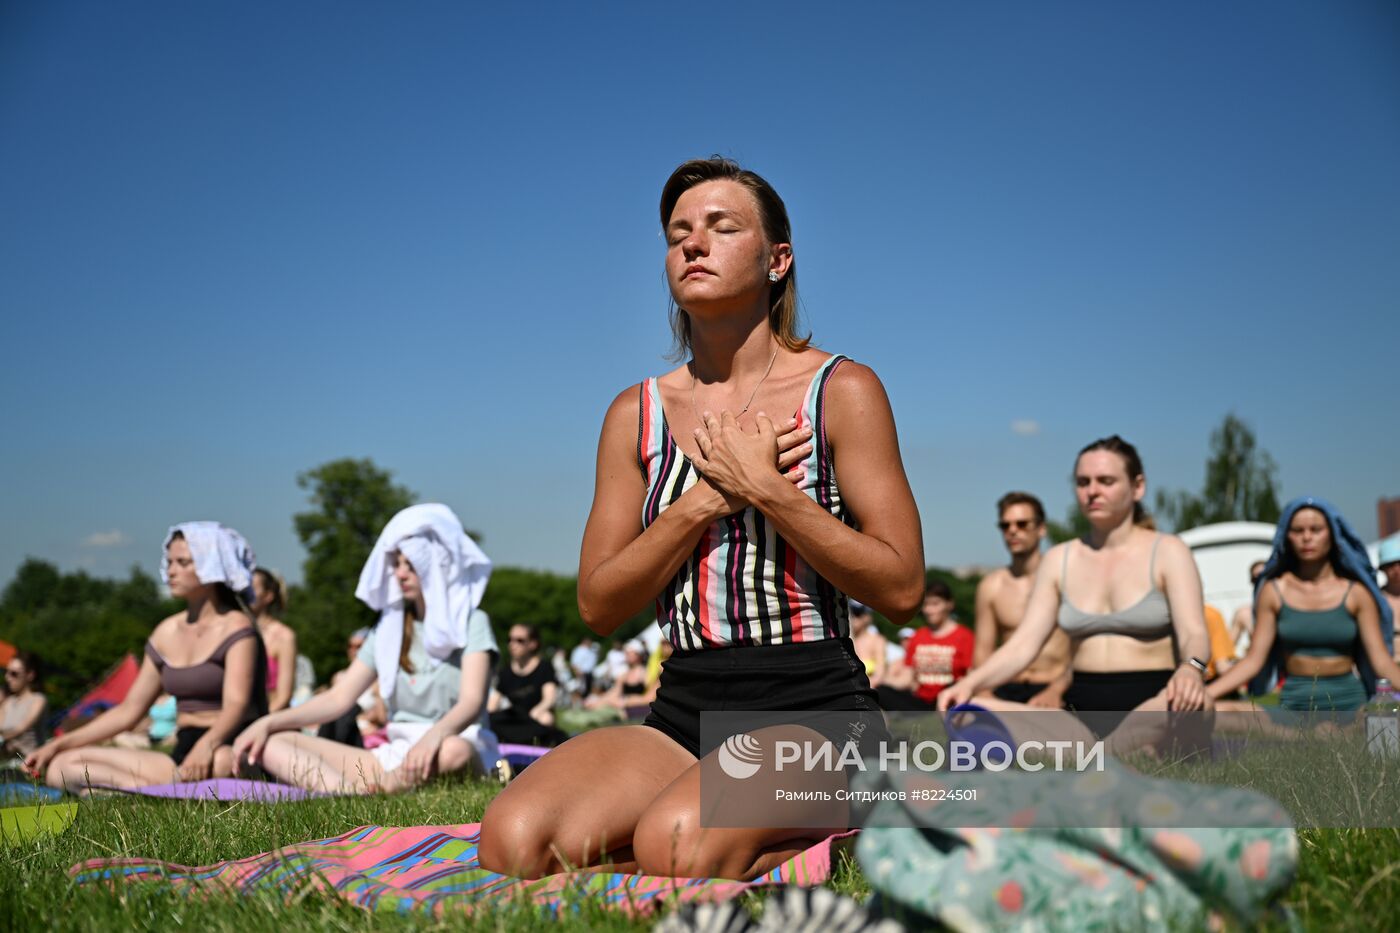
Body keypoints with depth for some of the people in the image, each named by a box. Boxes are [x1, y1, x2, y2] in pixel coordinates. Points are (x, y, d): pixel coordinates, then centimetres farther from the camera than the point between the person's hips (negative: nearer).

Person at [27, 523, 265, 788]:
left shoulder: (236, 627, -4)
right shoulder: (167, 633, 15)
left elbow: (236, 704, -19)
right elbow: (129, 710, 19)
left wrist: (207, 745, -40)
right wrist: (58, 745, 11)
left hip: (232, 750, -8)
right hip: (184, 755, 8)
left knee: (220, 764, -46)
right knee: (62, 766, -9)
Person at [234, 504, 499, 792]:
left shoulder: (471, 623, 0)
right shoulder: (388, 628, 17)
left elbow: (472, 701, -16)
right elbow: (338, 698, 14)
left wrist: (434, 736, -38)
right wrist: (268, 722, -1)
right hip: (398, 755, 6)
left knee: (454, 751, -44)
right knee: (273, 743, -11)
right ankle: (352, 795, -38)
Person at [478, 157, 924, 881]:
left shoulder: (841, 391, 0)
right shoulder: (637, 413, 11)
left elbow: (901, 589, -6)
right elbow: (598, 605, 5)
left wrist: (765, 488, -14)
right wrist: (708, 500, -9)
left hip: (814, 708, -4)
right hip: (685, 711, 5)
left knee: (676, 847, -34)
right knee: (515, 841, -23)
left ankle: (826, 823, -3)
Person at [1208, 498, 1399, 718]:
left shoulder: (1356, 592, 2)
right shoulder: (1274, 591, 4)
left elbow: (1382, 661, 0)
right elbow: (1254, 660, 1)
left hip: (1348, 700, 0)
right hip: (1295, 701, 0)